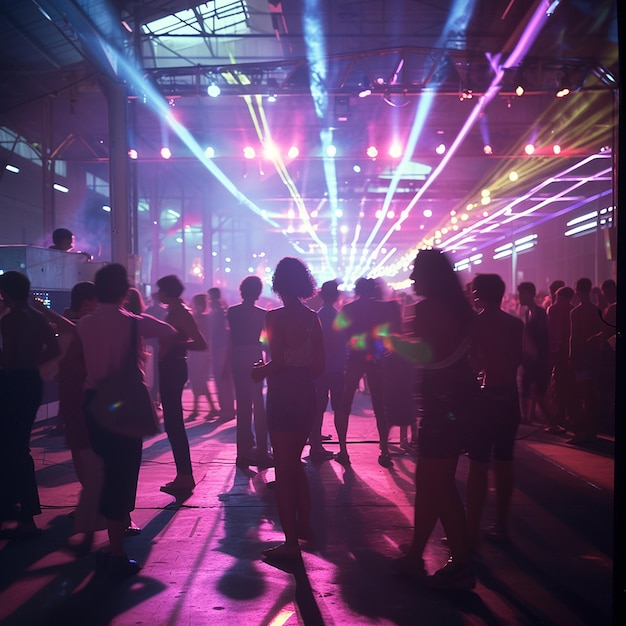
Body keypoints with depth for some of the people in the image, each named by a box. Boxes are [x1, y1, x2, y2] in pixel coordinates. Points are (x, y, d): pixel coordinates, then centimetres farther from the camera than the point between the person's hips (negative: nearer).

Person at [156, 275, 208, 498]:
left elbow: (201, 343, -21)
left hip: (173, 369, -10)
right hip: (170, 368, 10)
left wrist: (174, 345, -23)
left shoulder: (180, 313, -14)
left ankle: (185, 477, -4)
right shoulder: (174, 312, 14)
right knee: (173, 422, 12)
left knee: (173, 423, -8)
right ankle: (184, 476, 19)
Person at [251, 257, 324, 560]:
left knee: (284, 468, 1)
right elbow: (320, 364, 6)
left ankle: (291, 541, 4)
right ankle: (304, 525, 31)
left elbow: (277, 361, -19)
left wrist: (258, 371, 0)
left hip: (283, 396, -6)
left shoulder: (275, 317, -12)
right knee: (295, 463, 22)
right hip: (306, 395, 6)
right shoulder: (313, 317, 5)